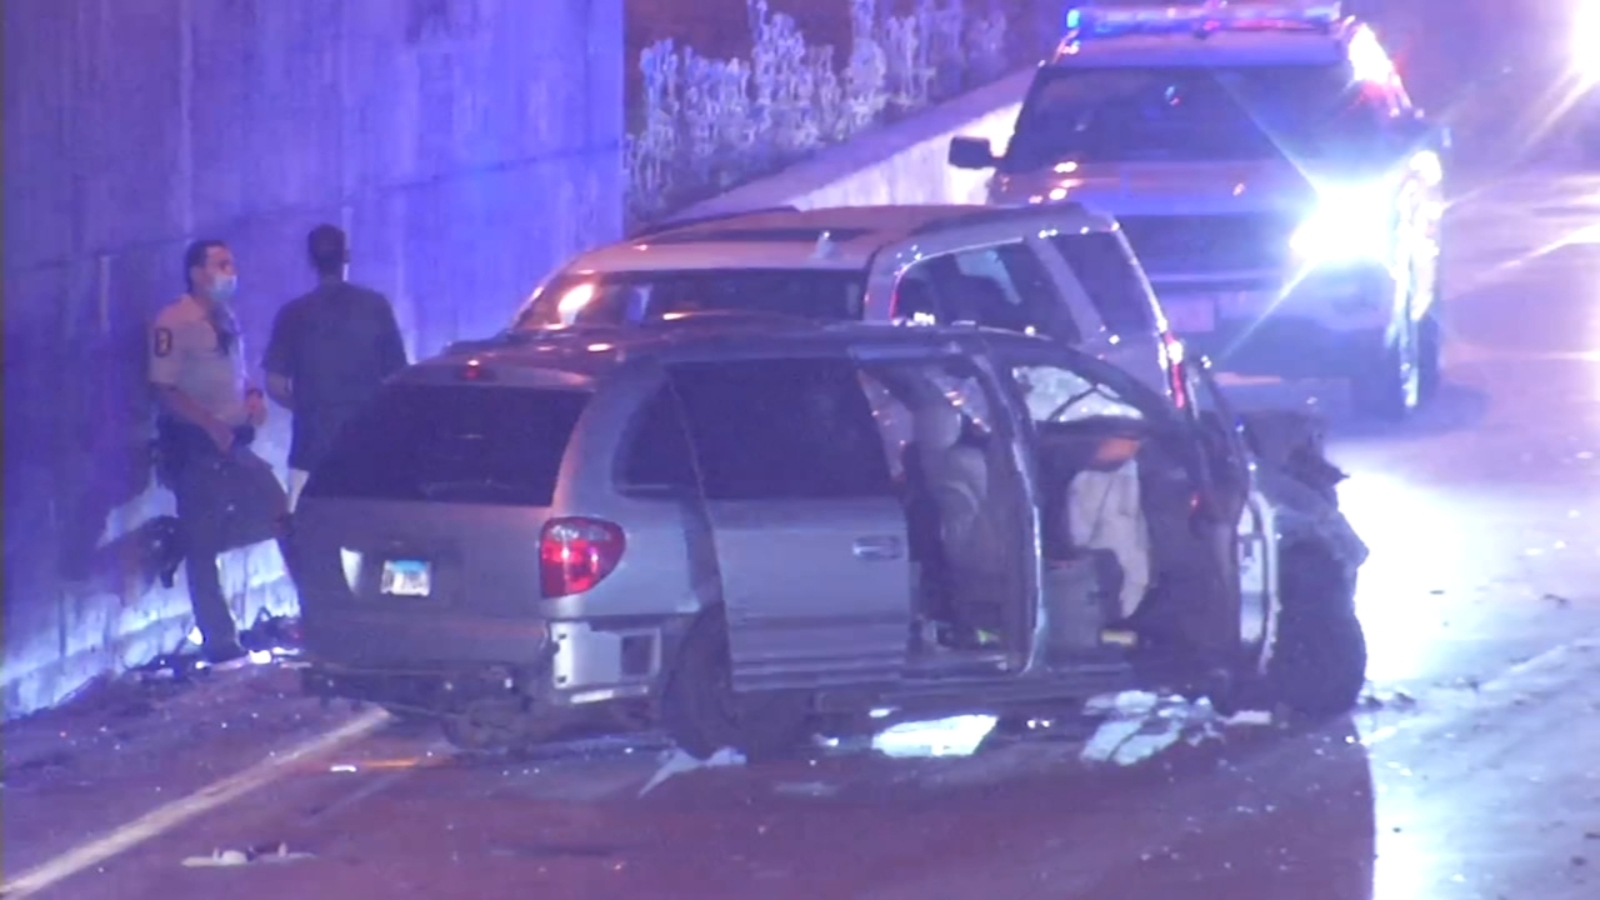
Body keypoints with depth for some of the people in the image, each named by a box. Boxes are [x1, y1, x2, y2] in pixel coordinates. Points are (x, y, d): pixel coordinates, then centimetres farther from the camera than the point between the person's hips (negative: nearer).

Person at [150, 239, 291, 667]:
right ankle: (219, 645, 3)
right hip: (194, 446, -8)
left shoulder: (226, 319, 12)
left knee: (283, 520, 4)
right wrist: (211, 424, -23)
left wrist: (252, 397, 3)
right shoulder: (174, 324, -12)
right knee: (202, 548, -2)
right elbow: (164, 390, -17)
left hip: (234, 444, 8)